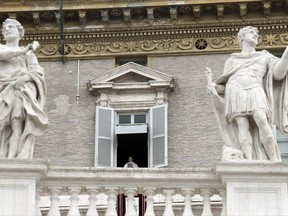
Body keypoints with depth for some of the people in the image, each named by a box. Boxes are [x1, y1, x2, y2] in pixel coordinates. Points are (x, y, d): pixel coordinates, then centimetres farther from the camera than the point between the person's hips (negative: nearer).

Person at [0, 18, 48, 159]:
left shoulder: (28, 53, 24)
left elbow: (38, 72, 9)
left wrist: (25, 77, -12)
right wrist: (23, 51, 1)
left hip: (21, 90, -1)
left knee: (17, 121, -24)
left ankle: (12, 158, -38)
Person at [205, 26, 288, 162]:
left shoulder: (265, 57, 28)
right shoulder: (231, 61, 31)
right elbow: (225, 86, 24)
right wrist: (212, 86, 5)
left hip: (255, 92, -1)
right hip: (235, 92, 1)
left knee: (262, 122, -27)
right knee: (243, 125, -22)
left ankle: (275, 161, -29)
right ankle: (250, 161, -34)